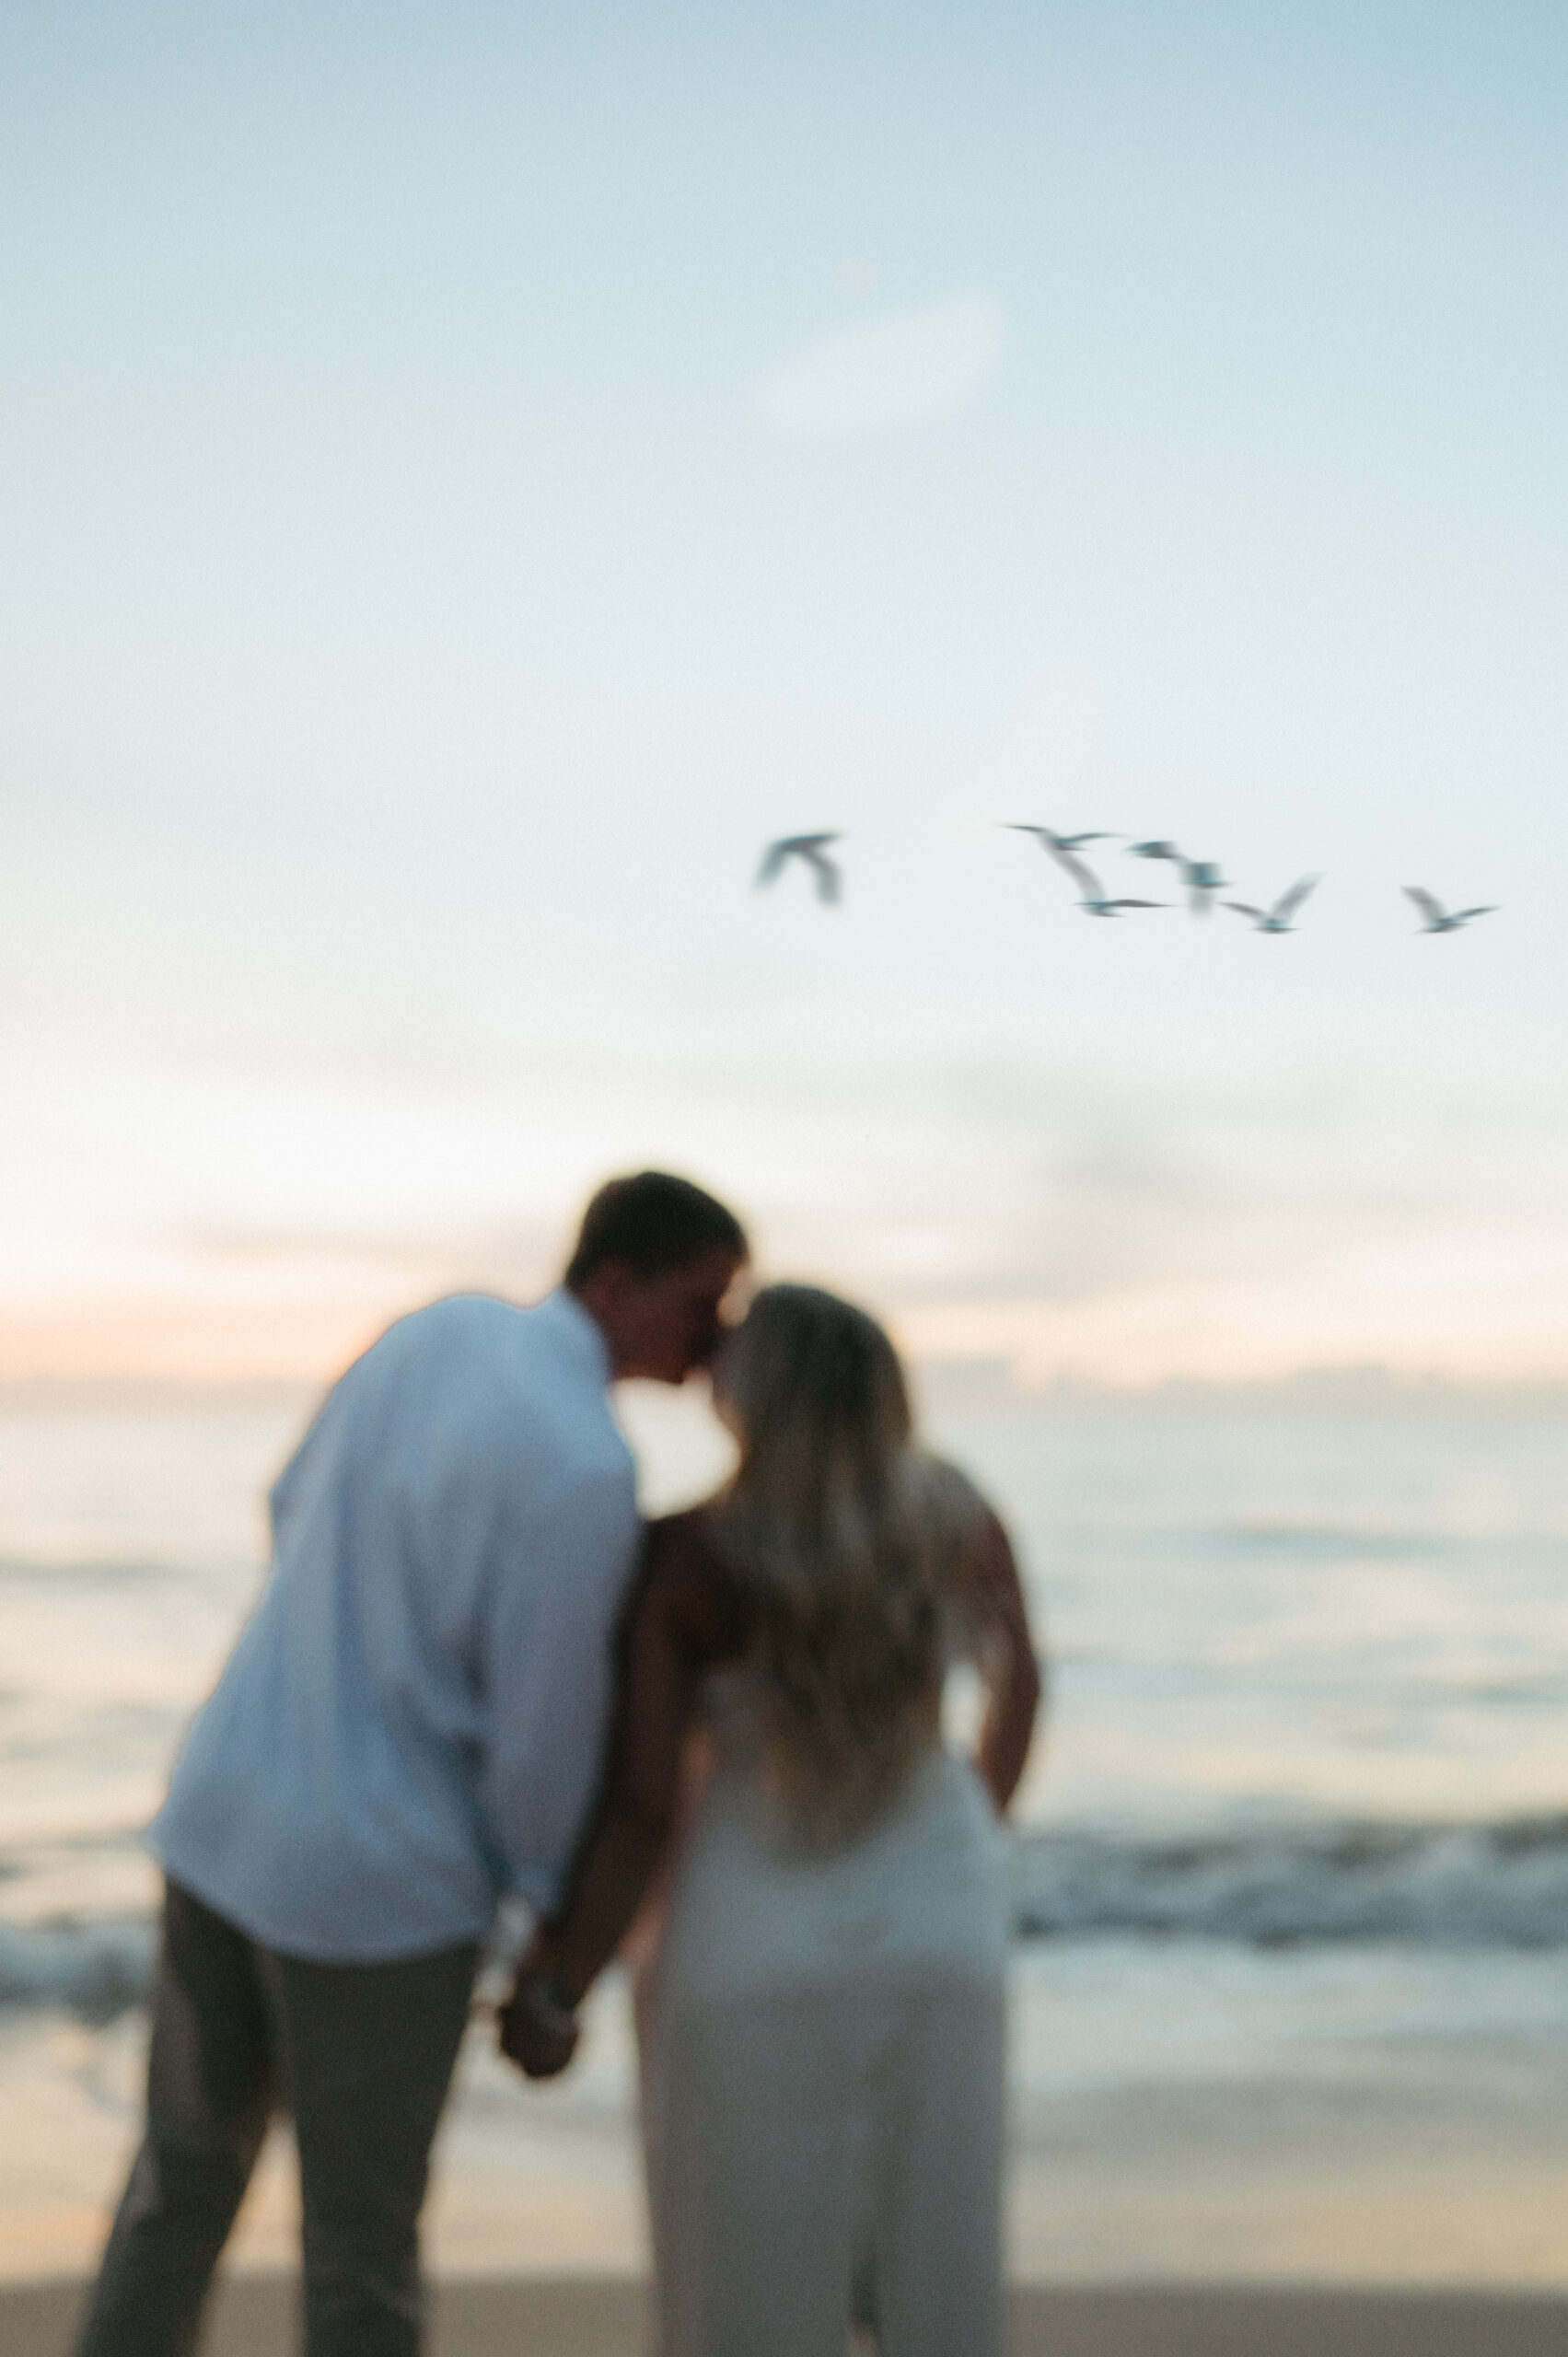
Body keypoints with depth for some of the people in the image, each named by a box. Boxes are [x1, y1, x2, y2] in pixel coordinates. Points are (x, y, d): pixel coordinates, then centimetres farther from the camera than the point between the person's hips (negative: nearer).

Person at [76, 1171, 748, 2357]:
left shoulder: (448, 1326, 2)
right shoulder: (586, 1471, -25)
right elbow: (542, 1740, -17)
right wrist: (572, 1905, 4)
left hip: (227, 1812, 8)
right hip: (374, 1879, -8)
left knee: (190, 2168, 25)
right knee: (364, 2233, 12)